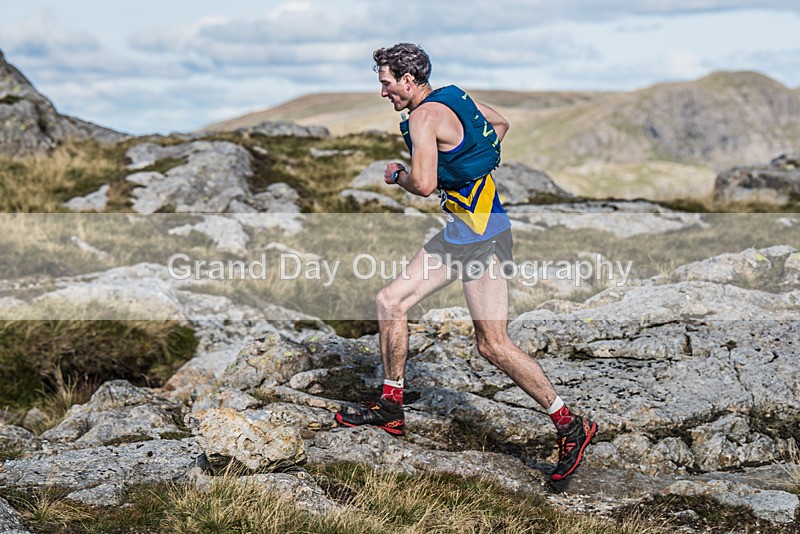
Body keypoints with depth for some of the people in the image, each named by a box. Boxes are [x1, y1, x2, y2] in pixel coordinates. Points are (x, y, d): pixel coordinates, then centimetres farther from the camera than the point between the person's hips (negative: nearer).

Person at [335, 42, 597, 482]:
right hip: (461, 231, 10)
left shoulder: (425, 116, -15)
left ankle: (571, 428, -1)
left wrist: (397, 175, -3)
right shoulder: (453, 98, 13)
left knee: (493, 345, -10)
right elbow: (500, 124, 29)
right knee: (390, 301, 10)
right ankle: (390, 408, 19)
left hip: (480, 234, -10)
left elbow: (423, 184, -24)